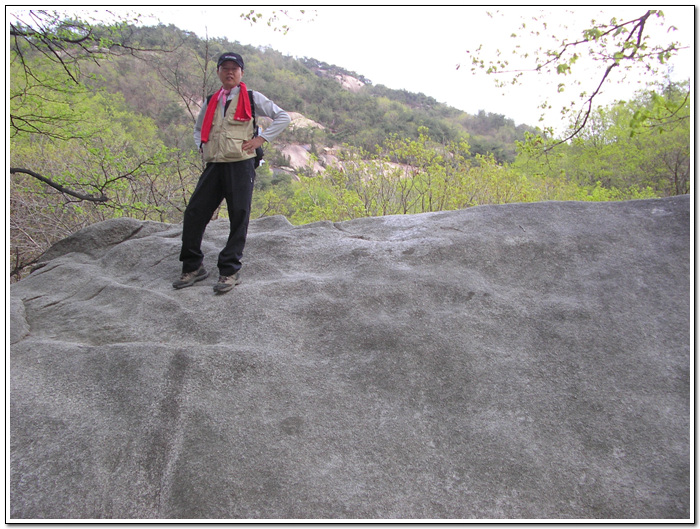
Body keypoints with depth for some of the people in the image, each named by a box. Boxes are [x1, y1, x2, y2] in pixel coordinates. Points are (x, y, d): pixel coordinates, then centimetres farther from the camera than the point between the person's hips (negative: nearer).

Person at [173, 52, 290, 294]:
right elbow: (198, 128, 35)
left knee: (239, 217, -3)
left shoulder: (252, 98, 7)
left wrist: (261, 138, -4)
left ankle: (230, 270, 4)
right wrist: (202, 146, 14)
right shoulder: (211, 102, 19)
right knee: (194, 213, -2)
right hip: (214, 166, 4)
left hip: (241, 165, -4)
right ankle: (193, 267, 9)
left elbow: (283, 117, 5)